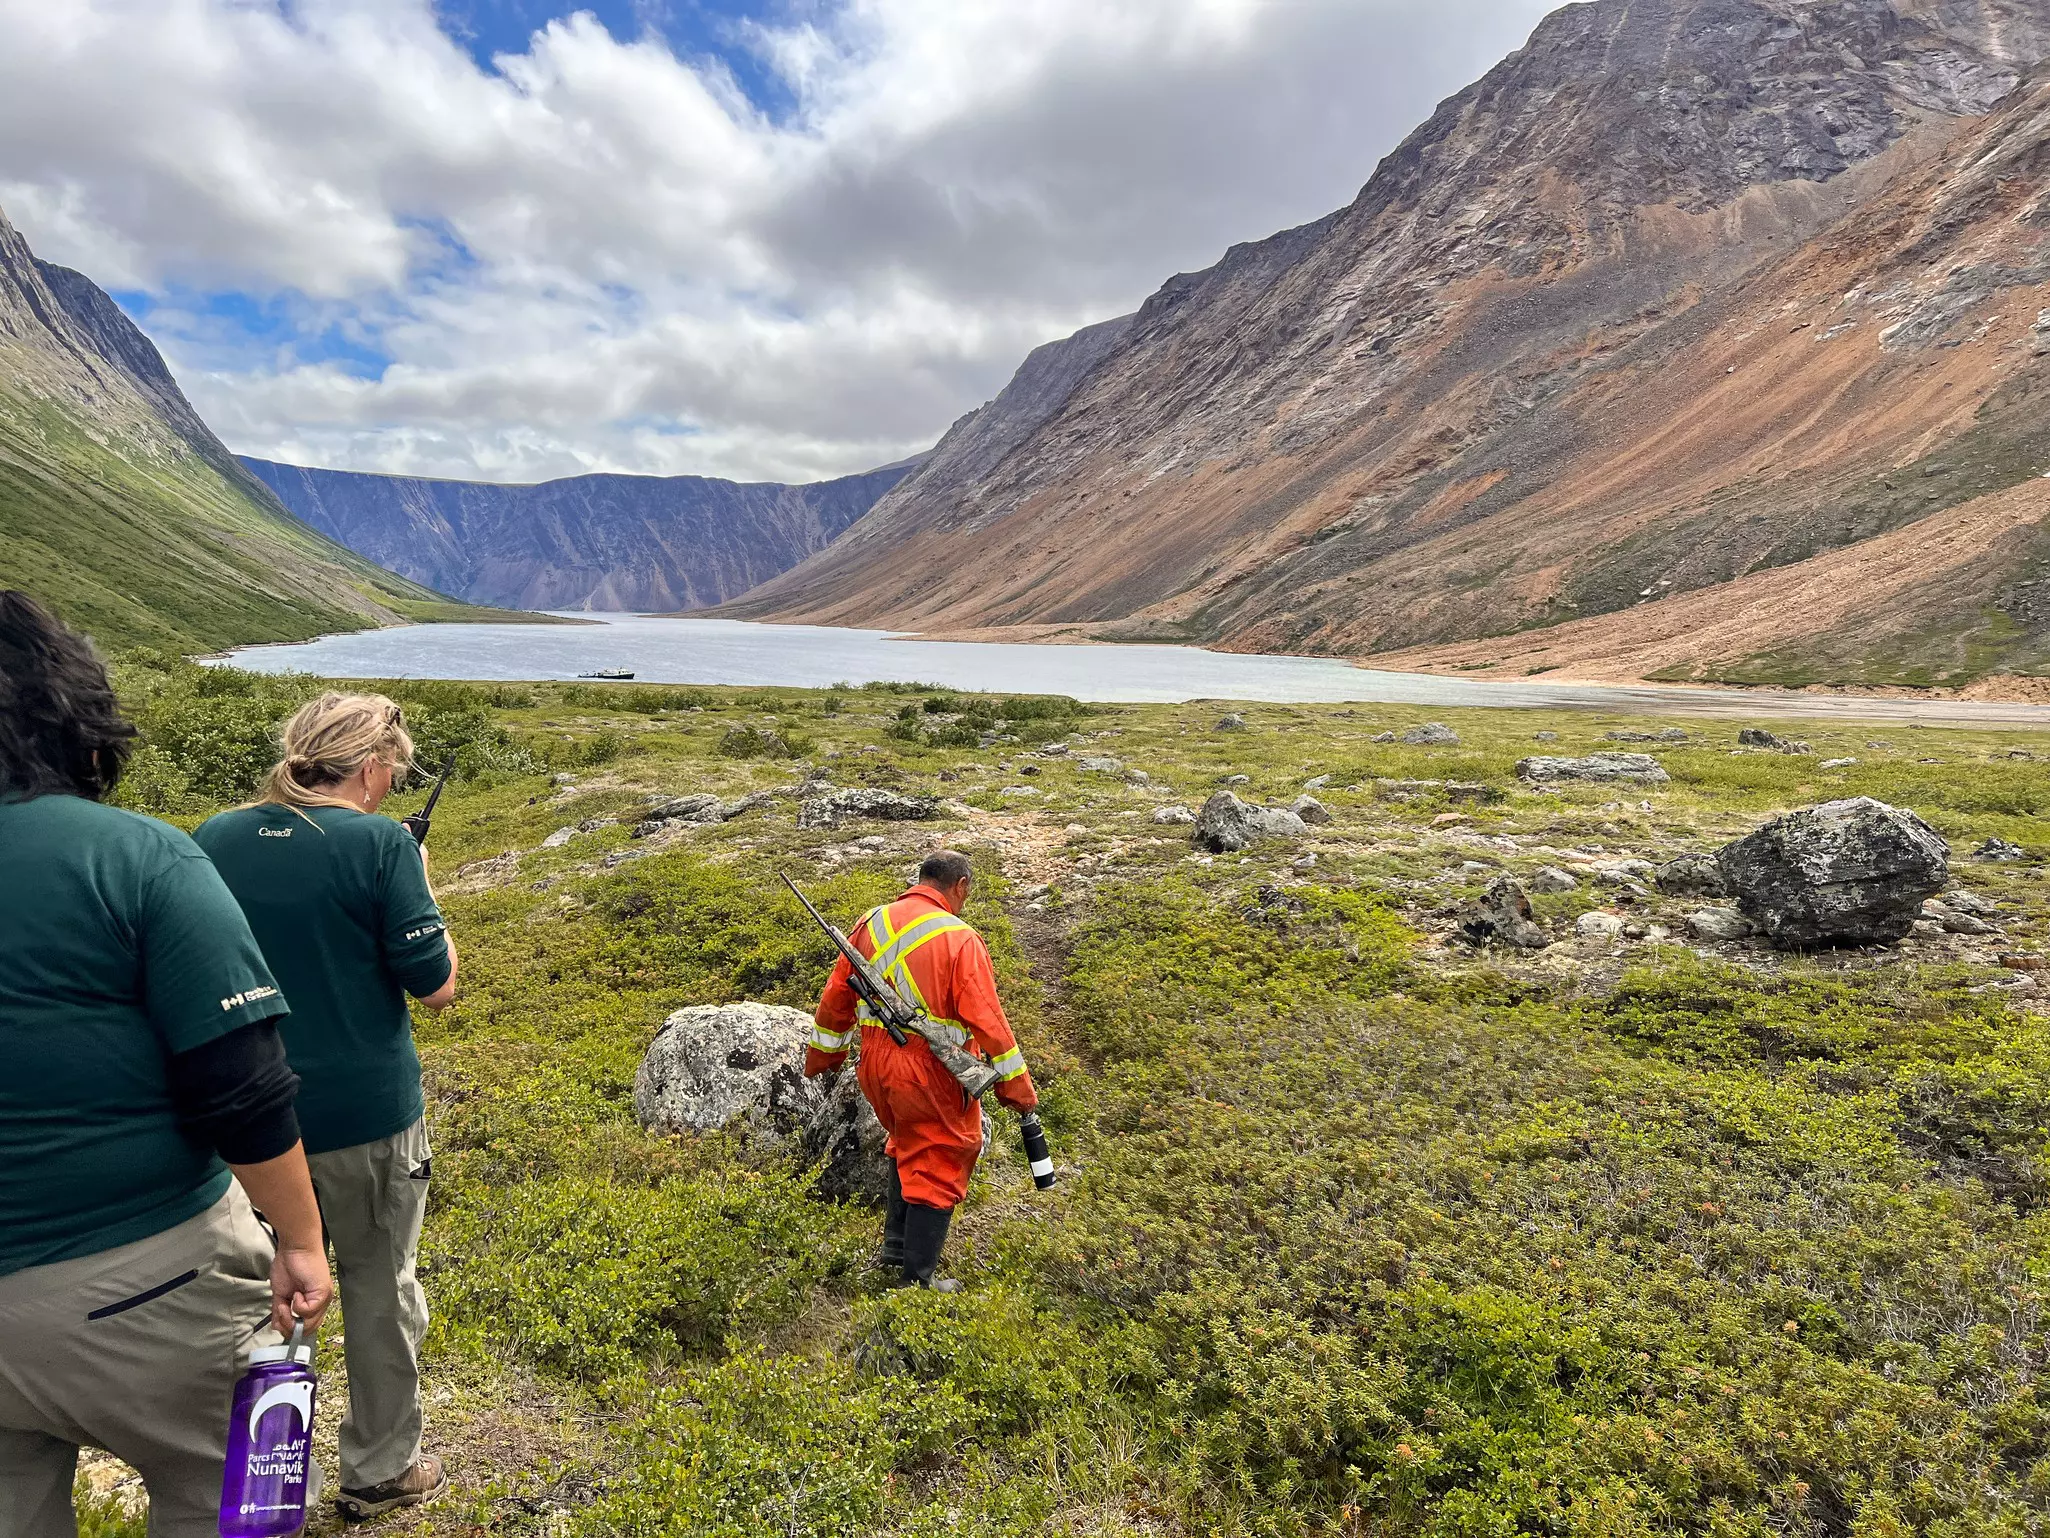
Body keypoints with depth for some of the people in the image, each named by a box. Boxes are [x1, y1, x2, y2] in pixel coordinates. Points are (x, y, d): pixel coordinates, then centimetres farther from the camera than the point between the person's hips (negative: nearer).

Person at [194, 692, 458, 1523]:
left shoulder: (212, 840, -2)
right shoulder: (378, 843, -18)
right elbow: (436, 985, -13)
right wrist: (419, 883, -2)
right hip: (365, 1117, -5)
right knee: (380, 1294, 15)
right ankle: (380, 1472, 30)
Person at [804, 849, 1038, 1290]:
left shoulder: (871, 924, 4)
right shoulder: (959, 939, -15)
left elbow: (836, 996, 12)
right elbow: (987, 1019, -16)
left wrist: (823, 1056, 25)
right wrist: (1016, 1085, -7)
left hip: (876, 1067, 7)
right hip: (931, 1073, -6)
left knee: (908, 1146, 29)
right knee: (937, 1170, 8)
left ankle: (896, 1243, 34)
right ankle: (917, 1280, 15)